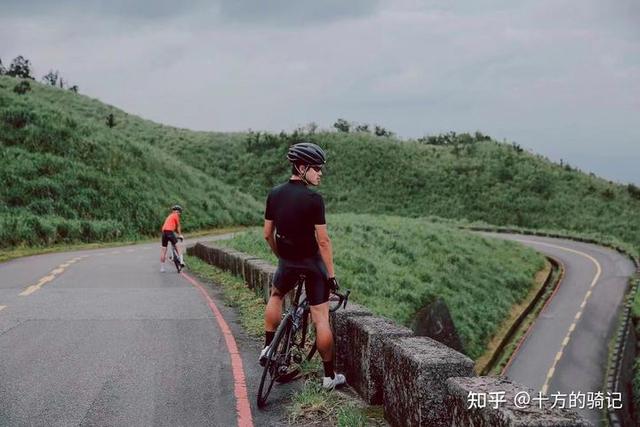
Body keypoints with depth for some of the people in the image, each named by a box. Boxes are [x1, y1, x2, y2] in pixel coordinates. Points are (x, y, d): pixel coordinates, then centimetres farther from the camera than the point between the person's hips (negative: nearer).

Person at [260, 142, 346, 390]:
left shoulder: (274, 194, 0)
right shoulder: (313, 199, -17)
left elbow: (267, 234, 7)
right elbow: (323, 241, -19)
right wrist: (331, 274, -12)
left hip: (287, 262, 5)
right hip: (312, 262, -5)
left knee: (276, 295, 32)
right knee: (321, 318, 1)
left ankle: (268, 348, 25)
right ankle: (329, 376, 7)